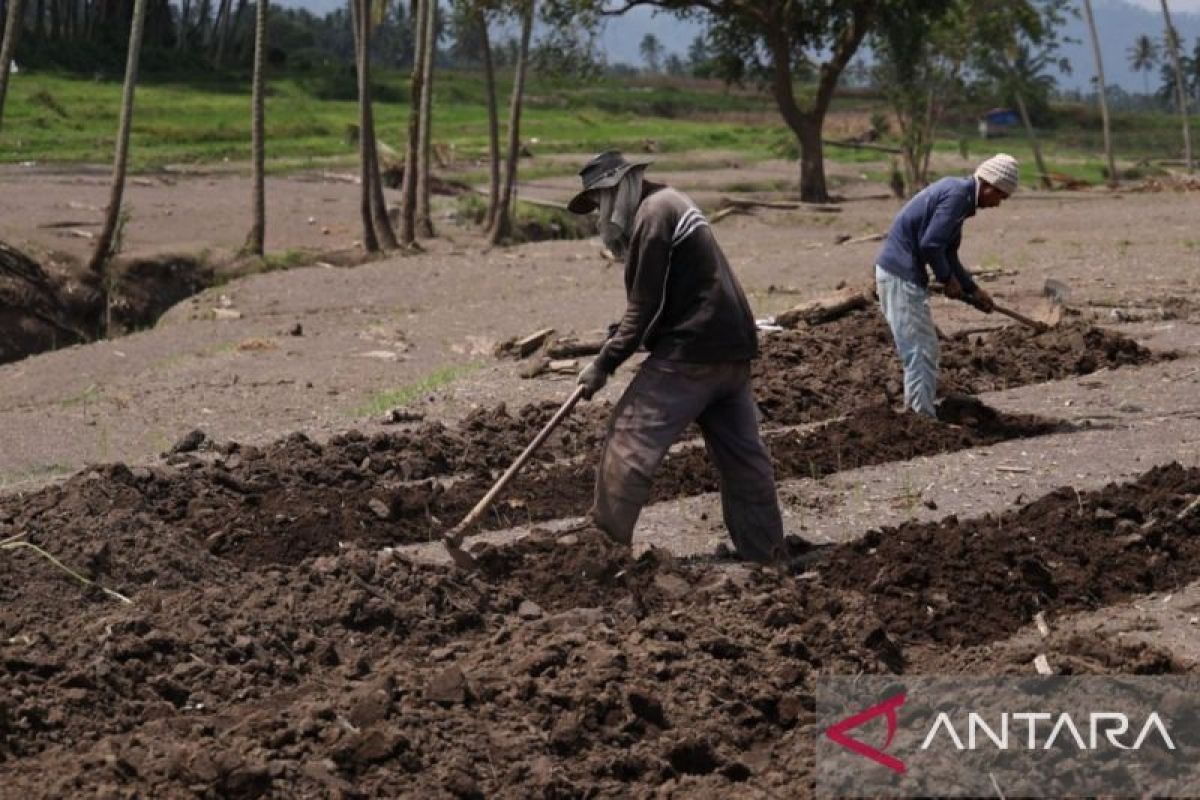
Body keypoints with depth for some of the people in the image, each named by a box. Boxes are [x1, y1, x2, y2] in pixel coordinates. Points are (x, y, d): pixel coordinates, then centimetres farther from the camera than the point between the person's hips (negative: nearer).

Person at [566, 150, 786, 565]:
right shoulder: (671, 203, 20)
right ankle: (766, 557, 16)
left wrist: (604, 364, -8)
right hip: (731, 348, 10)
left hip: (690, 352, -10)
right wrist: (618, 339, 17)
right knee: (743, 455, 11)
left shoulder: (653, 213, -11)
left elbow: (645, 307, -14)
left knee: (630, 441, -6)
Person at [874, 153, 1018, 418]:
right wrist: (948, 279, -8)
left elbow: (948, 254, 23)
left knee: (927, 348, 16)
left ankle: (918, 412, 21)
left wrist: (973, 290, 19)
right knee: (919, 351, -8)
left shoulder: (961, 196, 17)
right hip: (900, 275, -10)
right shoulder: (957, 194, -15)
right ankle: (924, 417, -6)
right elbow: (930, 244, -22)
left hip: (906, 274, 10)